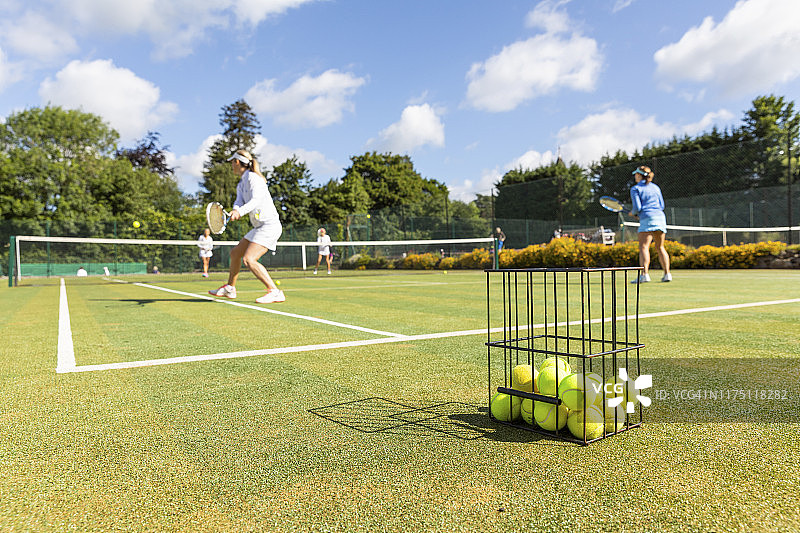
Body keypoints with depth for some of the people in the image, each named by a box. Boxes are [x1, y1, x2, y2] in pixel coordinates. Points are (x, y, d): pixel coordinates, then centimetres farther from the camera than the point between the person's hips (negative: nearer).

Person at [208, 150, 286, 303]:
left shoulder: (253, 177, -11)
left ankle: (275, 292, -25)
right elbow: (239, 202, 1)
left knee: (249, 260, -23)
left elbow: (256, 200, -25)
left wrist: (240, 211, -42)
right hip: (260, 228, 10)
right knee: (235, 253, 21)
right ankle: (229, 288, 39)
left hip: (269, 226, -10)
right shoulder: (241, 184, 17)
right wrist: (235, 211, -22)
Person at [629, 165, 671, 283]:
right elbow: (662, 206, 19)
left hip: (647, 219, -6)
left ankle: (644, 274, -24)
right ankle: (667, 273, 10)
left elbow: (637, 207, -8)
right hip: (661, 217, 6)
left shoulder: (635, 189, 2)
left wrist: (632, 213, 13)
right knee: (660, 247, 14)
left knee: (643, 247, -11)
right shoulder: (655, 187, 20)